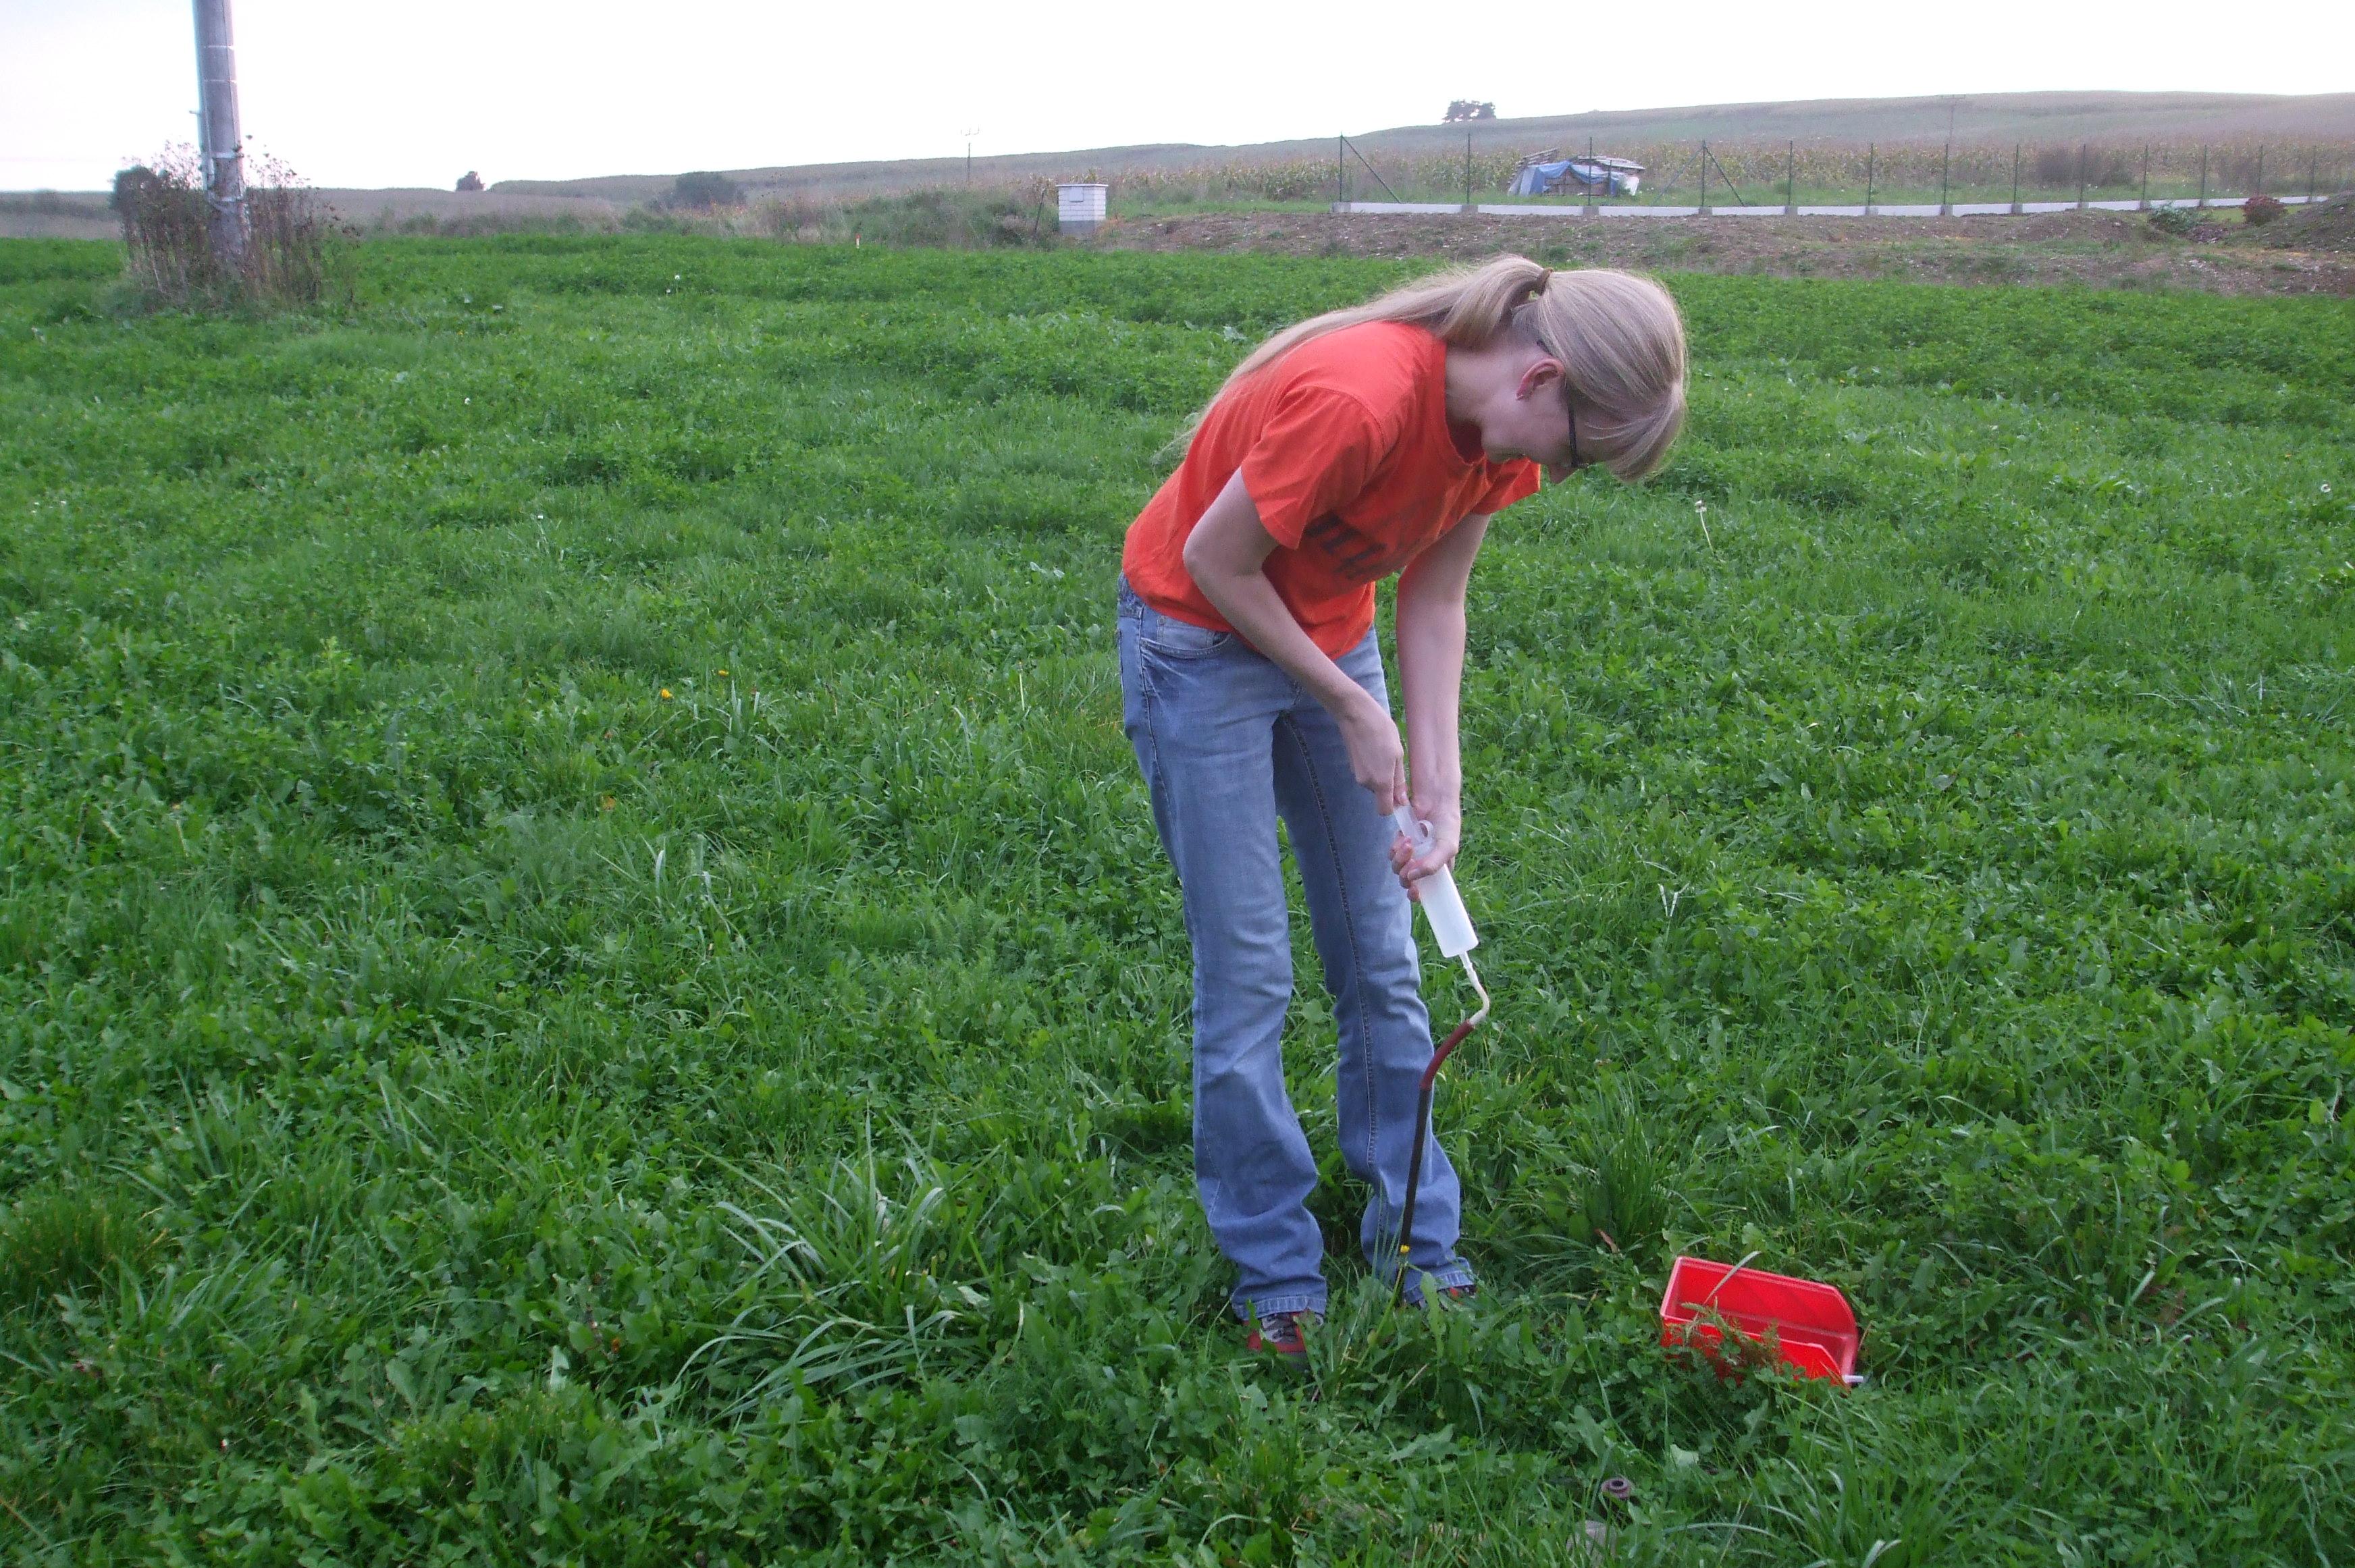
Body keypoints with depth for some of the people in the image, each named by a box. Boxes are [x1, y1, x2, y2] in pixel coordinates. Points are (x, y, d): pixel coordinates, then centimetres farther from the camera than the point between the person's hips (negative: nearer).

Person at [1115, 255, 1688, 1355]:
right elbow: (1216, 561, -24)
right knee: (1247, 976, -4)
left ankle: (1418, 1252, 20)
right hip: (1199, 639, -7)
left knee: (1382, 963, 8)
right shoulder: (1358, 399, -34)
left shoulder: (1501, 433, -9)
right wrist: (1352, 709, -16)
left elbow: (1432, 600, -2)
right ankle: (1274, 1277, 10)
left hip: (1327, 634, 7)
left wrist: (1439, 782, -10)